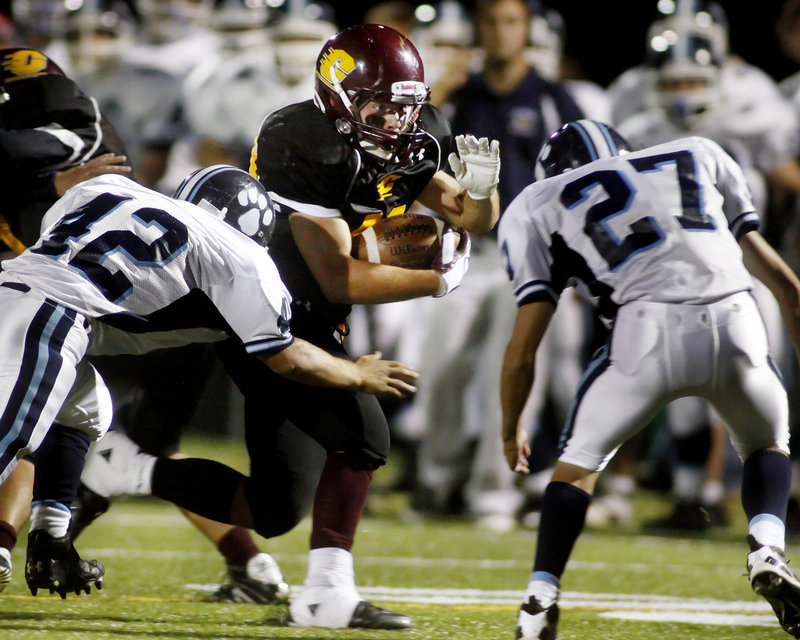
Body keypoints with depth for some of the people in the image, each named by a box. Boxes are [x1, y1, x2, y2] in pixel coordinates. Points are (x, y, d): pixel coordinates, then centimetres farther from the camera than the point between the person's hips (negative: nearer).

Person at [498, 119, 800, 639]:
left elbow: (524, 348, 18)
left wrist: (512, 430, 33)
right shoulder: (698, 156, 30)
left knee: (579, 462, 20)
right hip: (735, 323, 2)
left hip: (649, 328, -2)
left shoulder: (539, 206, 22)